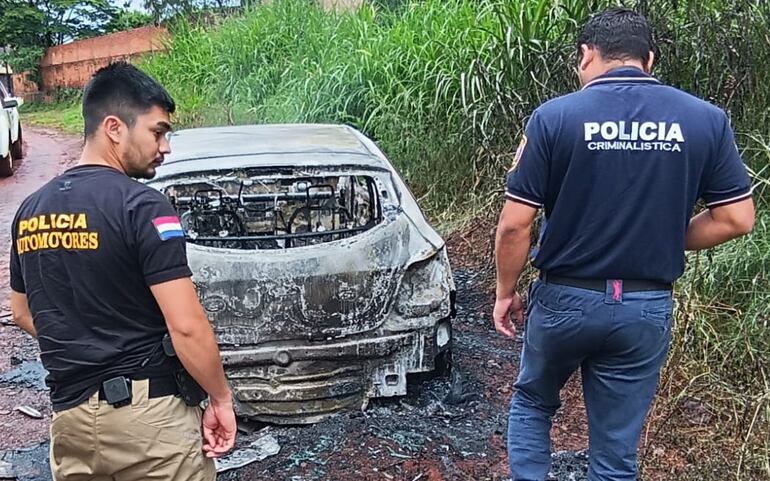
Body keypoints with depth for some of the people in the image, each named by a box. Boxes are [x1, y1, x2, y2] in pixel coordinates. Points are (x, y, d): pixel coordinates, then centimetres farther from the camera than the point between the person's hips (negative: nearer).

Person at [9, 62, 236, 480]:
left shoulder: (30, 211, 6)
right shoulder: (141, 206, -16)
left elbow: (22, 313, 18)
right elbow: (186, 327, -20)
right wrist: (221, 399, -8)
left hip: (69, 417, 6)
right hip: (149, 411, -6)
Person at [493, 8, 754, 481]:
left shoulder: (554, 116, -11)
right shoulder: (706, 119, -3)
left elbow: (515, 224, -11)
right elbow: (737, 219, 0)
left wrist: (506, 292, 3)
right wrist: (664, 241, 12)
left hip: (565, 299, -2)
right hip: (647, 309, 2)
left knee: (532, 402, 26)